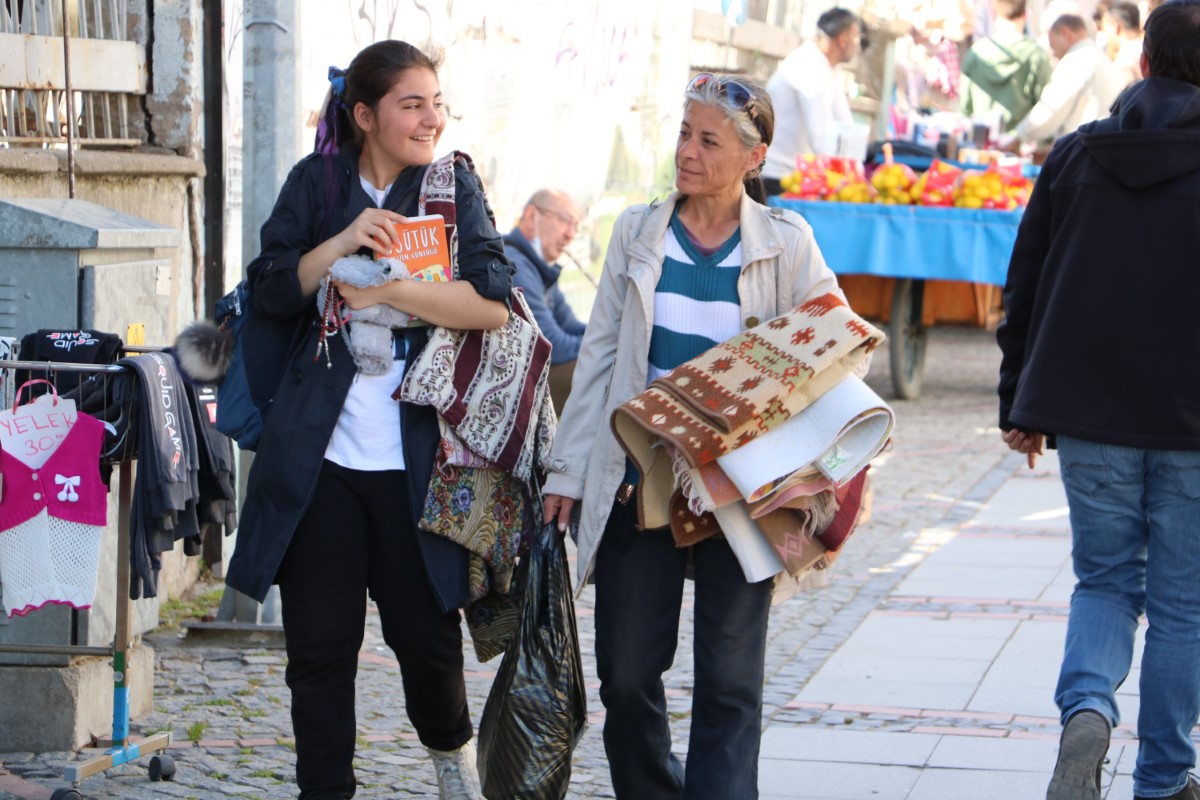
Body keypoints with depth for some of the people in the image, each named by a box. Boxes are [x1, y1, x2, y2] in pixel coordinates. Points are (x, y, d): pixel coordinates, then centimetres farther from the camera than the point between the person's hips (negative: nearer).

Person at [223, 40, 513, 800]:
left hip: (414, 454, -1)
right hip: (318, 453, 1)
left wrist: (388, 291, -15)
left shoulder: (454, 187, 4)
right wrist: (343, 243, -13)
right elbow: (271, 291, 1)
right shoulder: (315, 183, 8)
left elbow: (494, 303, -8)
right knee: (320, 641, 3)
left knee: (425, 627, 5)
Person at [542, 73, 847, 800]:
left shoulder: (785, 244, 0)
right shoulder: (639, 233, 6)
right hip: (639, 477, 2)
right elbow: (600, 355, 8)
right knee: (626, 670, 4)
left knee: (729, 678, -1)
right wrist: (568, 471, 5)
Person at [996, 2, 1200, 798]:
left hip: (1088, 414, 3)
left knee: (1105, 582, 15)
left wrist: (1018, 403, 16)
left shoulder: (1075, 155, 3)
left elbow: (1025, 290, 8)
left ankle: (1087, 708, -13)